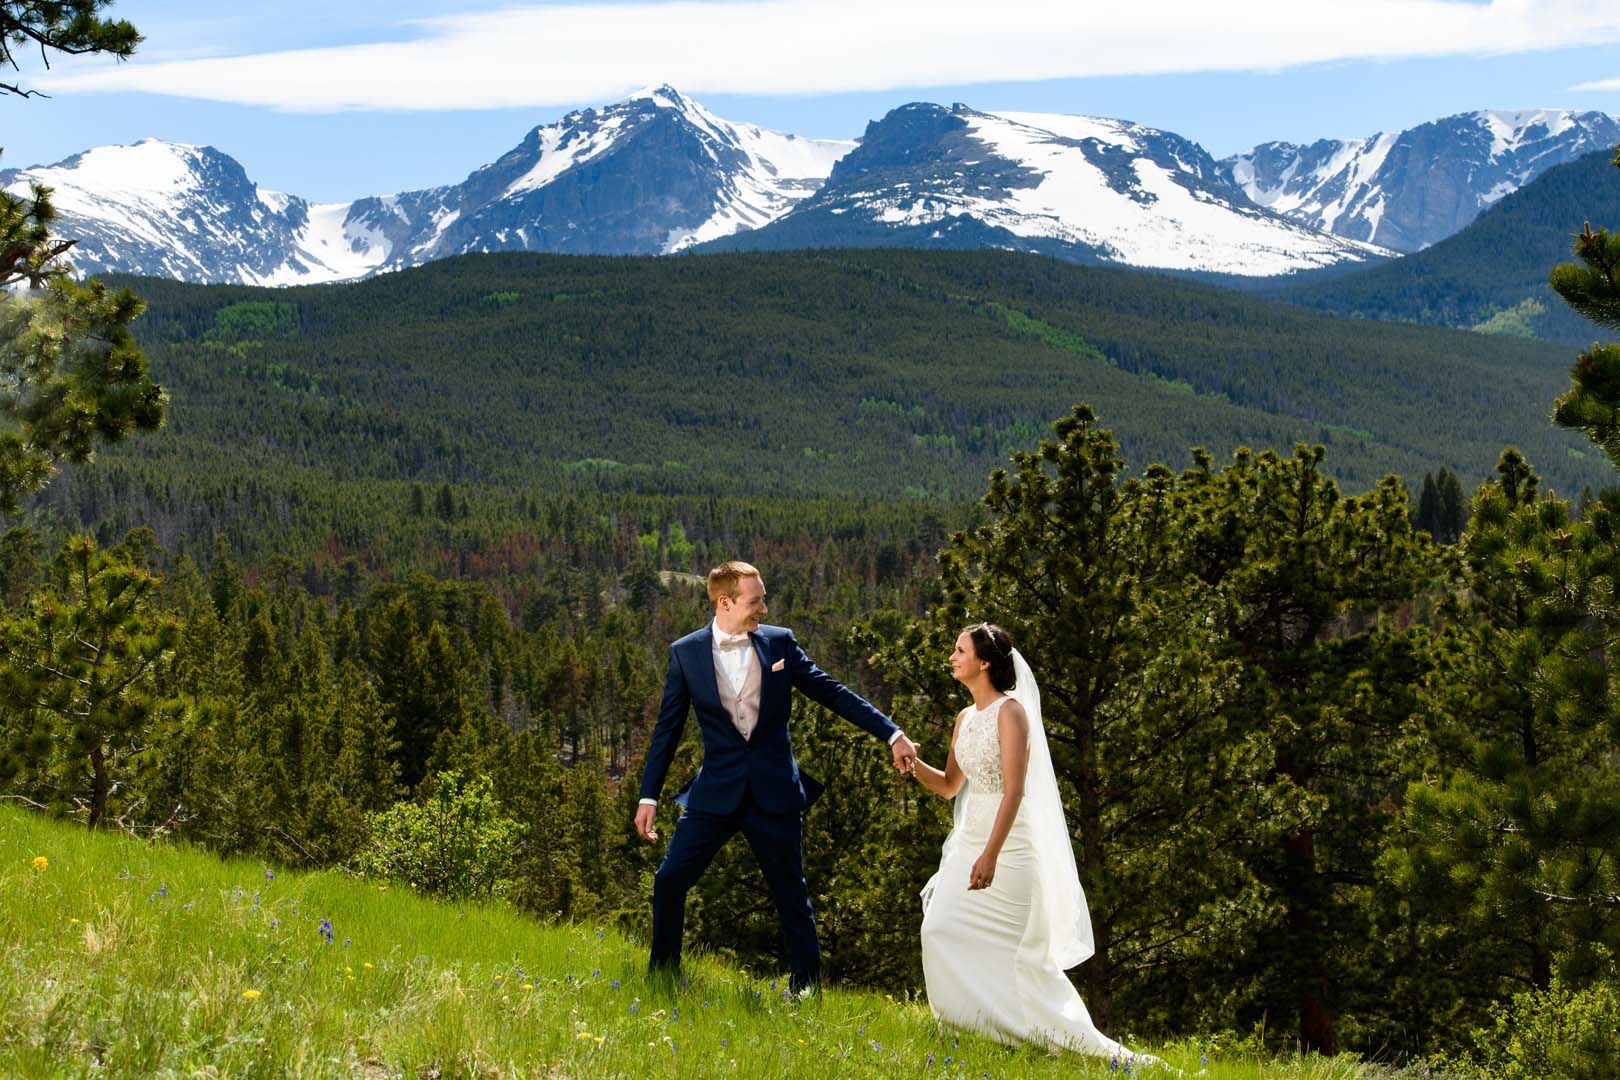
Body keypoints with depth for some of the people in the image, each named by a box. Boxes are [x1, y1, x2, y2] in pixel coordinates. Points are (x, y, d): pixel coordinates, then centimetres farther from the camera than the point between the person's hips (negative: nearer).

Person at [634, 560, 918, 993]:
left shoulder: (779, 642, 1)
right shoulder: (685, 653, -1)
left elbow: (834, 694, 4)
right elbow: (668, 728, 4)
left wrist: (892, 734, -3)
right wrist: (648, 796, 3)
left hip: (775, 794, 0)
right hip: (717, 791, 0)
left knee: (791, 894, 7)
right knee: (669, 880, -5)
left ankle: (806, 987, 19)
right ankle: (662, 974, 13)